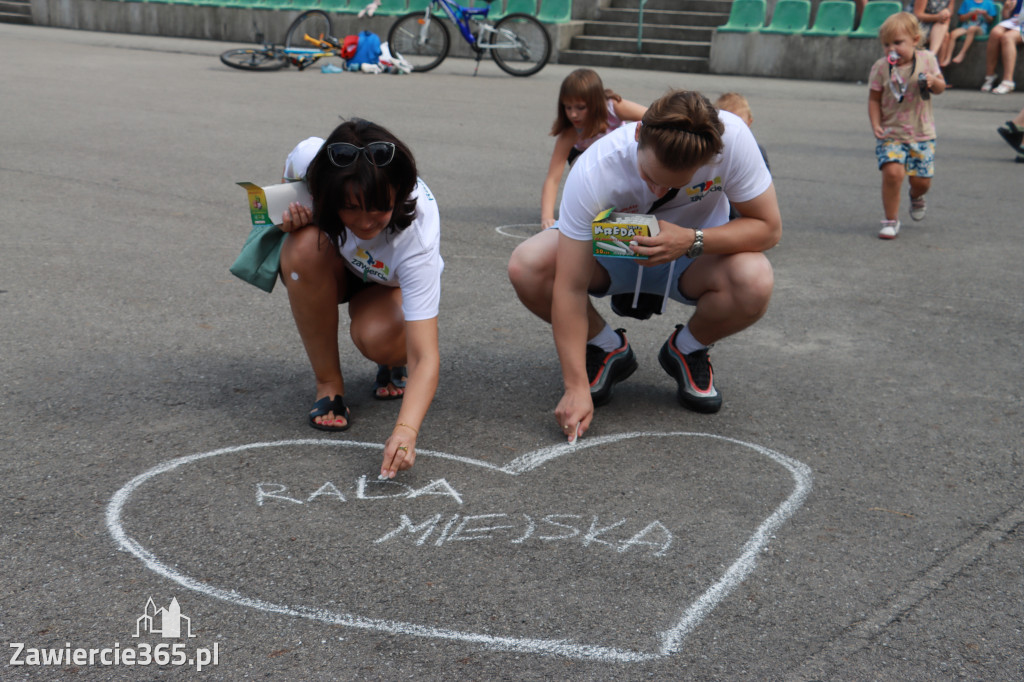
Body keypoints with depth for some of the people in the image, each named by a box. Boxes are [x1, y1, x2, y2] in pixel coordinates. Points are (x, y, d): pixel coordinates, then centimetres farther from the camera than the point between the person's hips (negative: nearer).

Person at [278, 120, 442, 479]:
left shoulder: (416, 237, -41)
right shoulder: (308, 158, -33)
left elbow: (426, 357, -44)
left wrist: (406, 429, -60)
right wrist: (290, 216, -27)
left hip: (387, 284, -3)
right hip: (329, 267, 3)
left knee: (379, 340, -36)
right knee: (305, 244, -35)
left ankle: (393, 362, 4)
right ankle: (328, 383, -18)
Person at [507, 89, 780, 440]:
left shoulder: (732, 139, -32)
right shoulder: (593, 173, -34)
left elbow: (768, 227, -21)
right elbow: (570, 289, -32)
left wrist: (692, 240, -39)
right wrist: (576, 387, -34)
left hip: (695, 254, 0)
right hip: (611, 253, 0)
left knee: (755, 283, -33)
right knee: (526, 267, -28)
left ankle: (687, 350, 1)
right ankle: (609, 348, 1)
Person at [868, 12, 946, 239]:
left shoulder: (926, 59, -2)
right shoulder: (880, 67, -6)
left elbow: (940, 88, 8)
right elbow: (874, 99, 0)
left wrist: (933, 80, -15)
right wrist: (876, 124, -14)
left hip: (922, 133, 2)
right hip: (890, 133, -2)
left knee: (922, 180, 4)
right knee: (892, 172, -22)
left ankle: (916, 196, 45)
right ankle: (891, 220, -3)